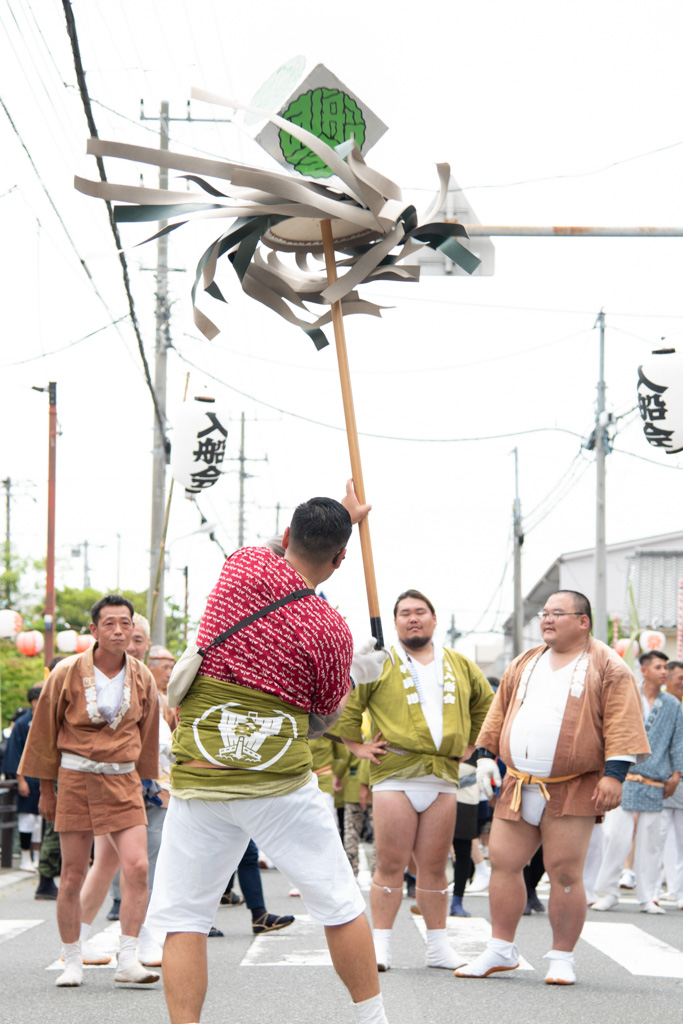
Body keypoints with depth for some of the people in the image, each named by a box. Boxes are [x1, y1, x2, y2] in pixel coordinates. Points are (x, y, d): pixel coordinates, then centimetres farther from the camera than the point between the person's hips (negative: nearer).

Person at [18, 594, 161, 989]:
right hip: (76, 779, -2)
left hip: (123, 782, 2)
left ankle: (128, 959, -6)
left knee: (138, 868, -13)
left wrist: (143, 782, 20)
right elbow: (45, 732, 4)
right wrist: (46, 788, 7)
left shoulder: (143, 678, 3)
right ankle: (73, 962, 16)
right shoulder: (67, 674, -5)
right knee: (73, 877, 2)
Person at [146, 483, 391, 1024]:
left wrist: (343, 518, 38)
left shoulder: (244, 564, 0)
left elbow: (290, 558, 25)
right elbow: (323, 720, 7)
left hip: (198, 781, 2)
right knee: (341, 907, 12)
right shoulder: (331, 630, -7)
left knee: (182, 919, 6)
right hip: (281, 783, -2)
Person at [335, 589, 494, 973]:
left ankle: (439, 946, 14)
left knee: (435, 866, 7)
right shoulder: (379, 664, 3)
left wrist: (471, 742, 21)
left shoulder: (460, 666, 16)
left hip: (444, 778, 3)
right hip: (394, 776, -3)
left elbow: (486, 703, 29)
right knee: (391, 865, -4)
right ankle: (381, 946, 0)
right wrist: (356, 744, -1)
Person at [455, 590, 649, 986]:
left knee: (565, 874, -5)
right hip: (518, 786, 6)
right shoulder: (524, 664, 16)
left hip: (573, 790, -5)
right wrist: (486, 755, 13)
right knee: (503, 864, 4)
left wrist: (614, 773, -17)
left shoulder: (608, 668, -2)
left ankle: (562, 959, 8)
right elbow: (501, 711, 22)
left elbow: (621, 722, -9)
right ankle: (501, 950, 16)